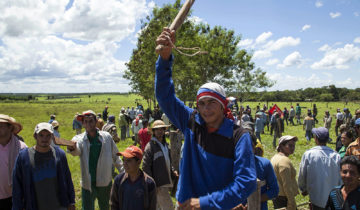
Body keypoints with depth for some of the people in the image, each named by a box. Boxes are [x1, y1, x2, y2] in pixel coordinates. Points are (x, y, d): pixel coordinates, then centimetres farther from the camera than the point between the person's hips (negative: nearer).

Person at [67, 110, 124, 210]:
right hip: (88, 184, -2)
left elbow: (115, 156, 7)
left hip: (105, 183, 2)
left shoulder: (106, 136, -3)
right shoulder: (79, 139, -8)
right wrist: (72, 148, -54)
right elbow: (76, 151, -32)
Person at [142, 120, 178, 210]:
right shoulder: (150, 146, -13)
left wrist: (173, 171, 7)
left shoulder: (165, 145, 14)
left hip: (166, 183, 8)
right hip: (158, 185, -8)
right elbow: (146, 167, -16)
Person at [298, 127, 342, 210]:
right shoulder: (336, 156, -13)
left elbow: (302, 176, -6)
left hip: (316, 199, -1)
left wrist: (303, 189, 13)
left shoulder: (308, 154, -15)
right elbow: (340, 179, -5)